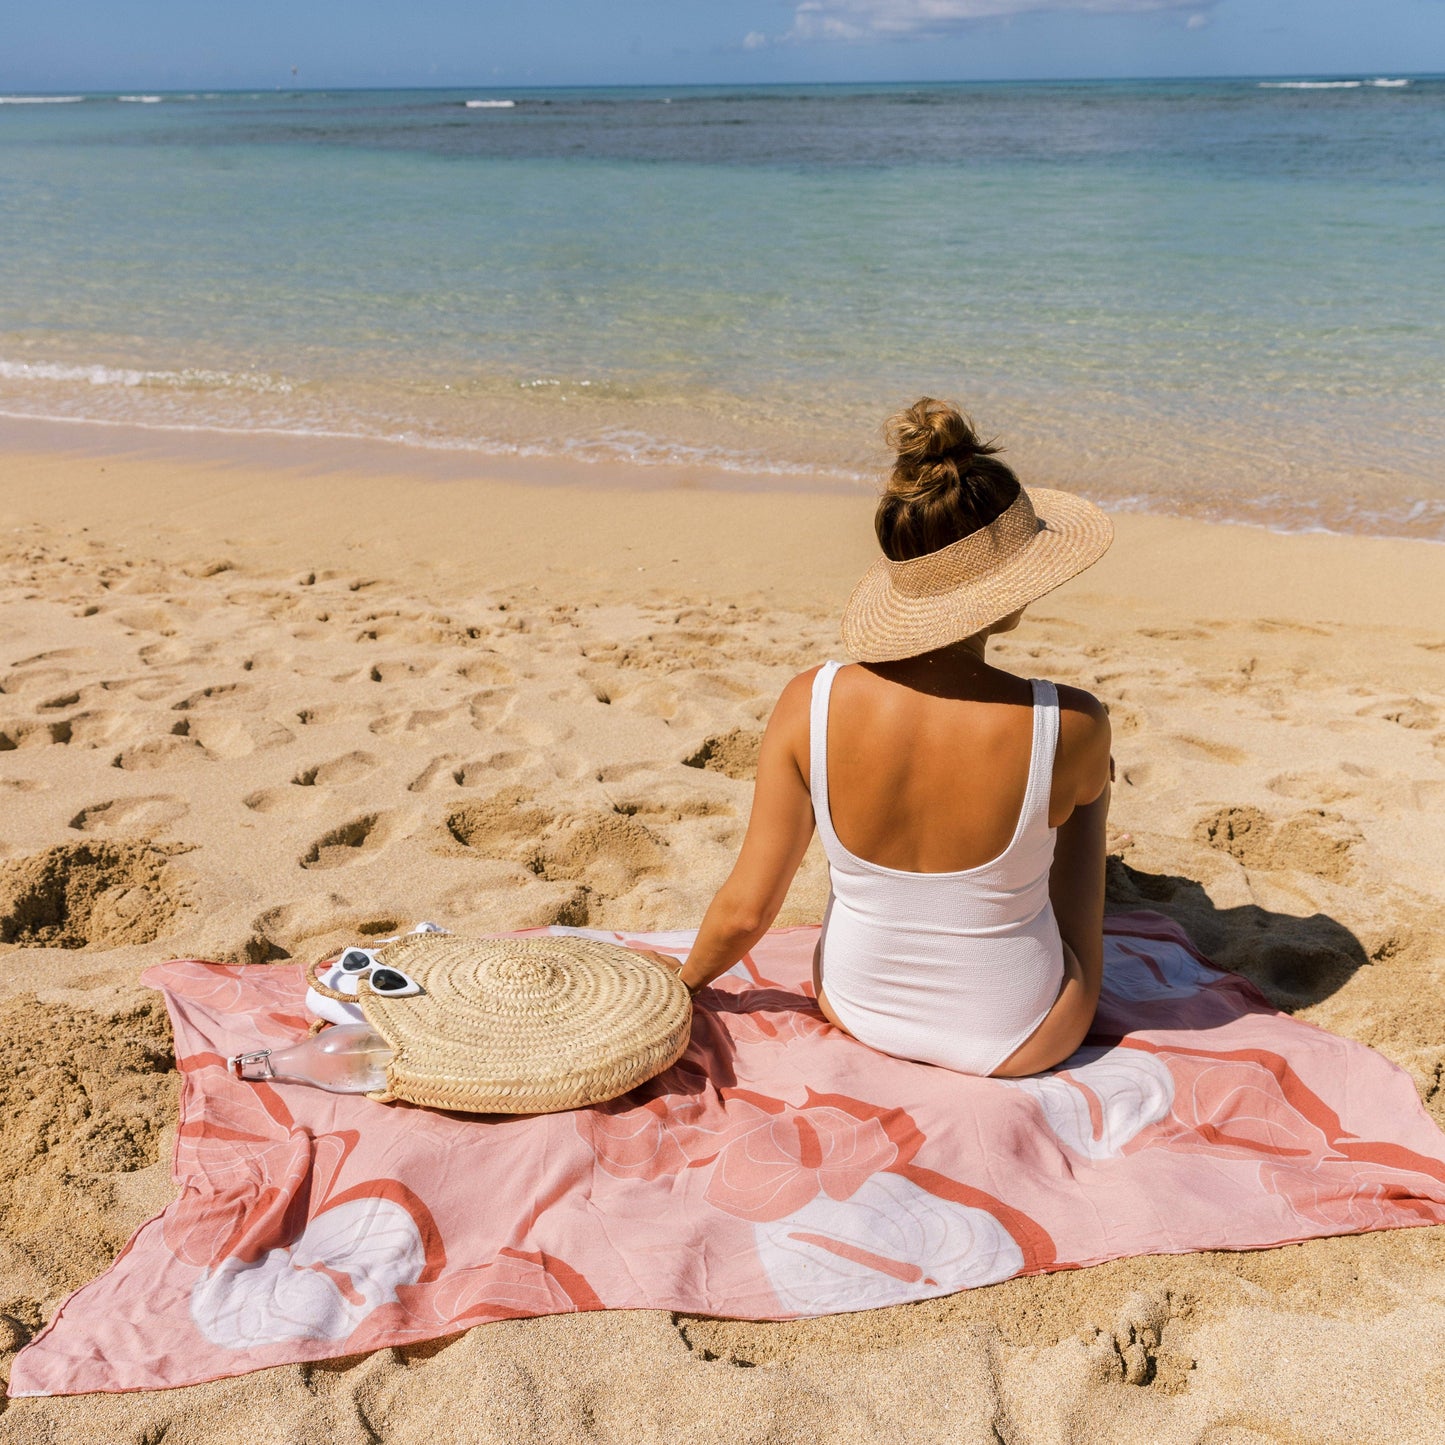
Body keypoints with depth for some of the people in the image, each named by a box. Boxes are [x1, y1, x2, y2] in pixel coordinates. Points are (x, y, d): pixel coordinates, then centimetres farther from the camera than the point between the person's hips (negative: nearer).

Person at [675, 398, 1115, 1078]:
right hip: (1019, 1043, -2)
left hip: (856, 1009, 2)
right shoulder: (1071, 726, -29)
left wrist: (687, 979, 6)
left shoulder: (810, 706, -25)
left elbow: (744, 911, -16)